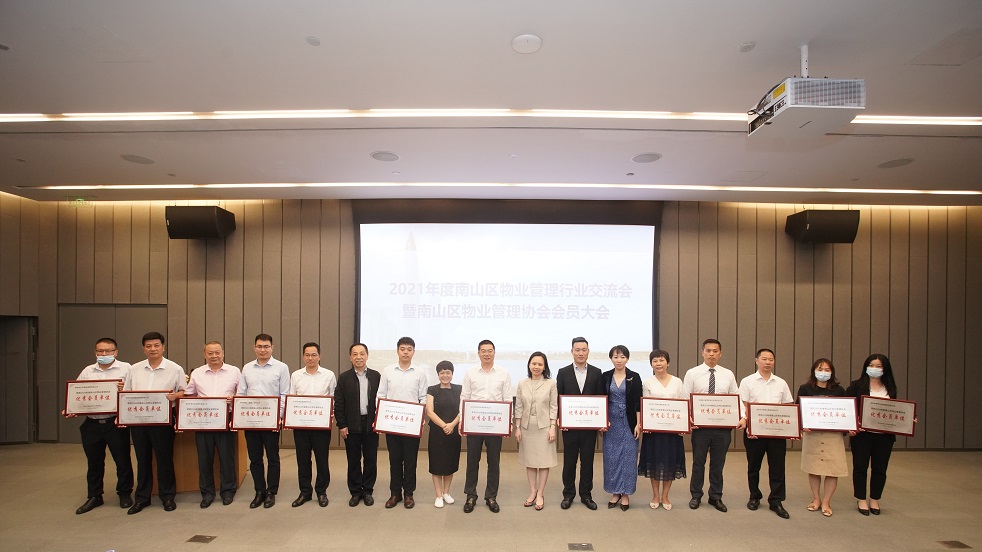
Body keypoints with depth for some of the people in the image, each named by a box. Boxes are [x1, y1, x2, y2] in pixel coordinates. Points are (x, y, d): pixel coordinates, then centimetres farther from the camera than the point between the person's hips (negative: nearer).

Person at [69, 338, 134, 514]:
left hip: (115, 422, -4)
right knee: (94, 462, 15)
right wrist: (71, 410, -4)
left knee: (122, 460, 5)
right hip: (91, 424, 4)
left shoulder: (126, 369, -2)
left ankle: (124, 494, 20)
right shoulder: (87, 371, 12)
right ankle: (94, 496, 30)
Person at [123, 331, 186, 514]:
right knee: (142, 460, 12)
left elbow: (185, 392, 0)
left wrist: (175, 396, -20)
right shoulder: (134, 369, 10)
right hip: (138, 420, 3)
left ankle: (167, 497, 16)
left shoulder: (175, 369, -1)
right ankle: (142, 498, 25)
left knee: (164, 459, 3)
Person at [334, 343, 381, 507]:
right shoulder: (344, 377, 1)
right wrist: (341, 425, -5)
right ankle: (355, 492, 22)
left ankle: (367, 491, 21)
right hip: (351, 426, 0)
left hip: (371, 424, 0)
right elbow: (338, 403, 0)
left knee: (371, 459, 7)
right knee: (353, 460, 8)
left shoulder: (376, 376, 2)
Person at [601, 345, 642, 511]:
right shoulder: (606, 376, 2)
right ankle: (615, 492, 22)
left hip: (629, 422, -2)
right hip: (611, 422, 2)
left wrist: (638, 424, -8)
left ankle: (625, 494, 17)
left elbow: (638, 402, -4)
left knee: (628, 457, 3)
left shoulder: (634, 377, -3)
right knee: (611, 457, 7)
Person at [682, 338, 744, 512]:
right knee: (698, 462, 10)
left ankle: (716, 497, 30)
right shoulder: (692, 373, -2)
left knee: (718, 463, 13)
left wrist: (742, 418, -12)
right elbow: (685, 399, -4)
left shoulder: (728, 375, 5)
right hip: (700, 425, -2)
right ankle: (696, 496, 27)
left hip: (723, 426, 2)